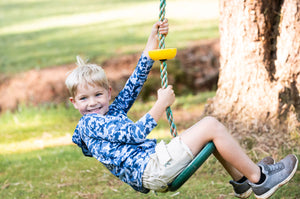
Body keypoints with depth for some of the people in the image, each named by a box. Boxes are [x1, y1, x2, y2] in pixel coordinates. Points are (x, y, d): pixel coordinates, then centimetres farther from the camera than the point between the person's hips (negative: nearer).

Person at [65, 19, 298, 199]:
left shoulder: (114, 111, 21)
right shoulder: (90, 123, -6)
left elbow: (137, 78, 20)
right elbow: (135, 133, -14)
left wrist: (154, 37, 18)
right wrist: (161, 104, -9)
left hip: (156, 165, 11)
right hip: (152, 169, -11)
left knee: (207, 128, 19)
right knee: (210, 126, -13)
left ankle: (241, 180, 20)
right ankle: (259, 179, -4)